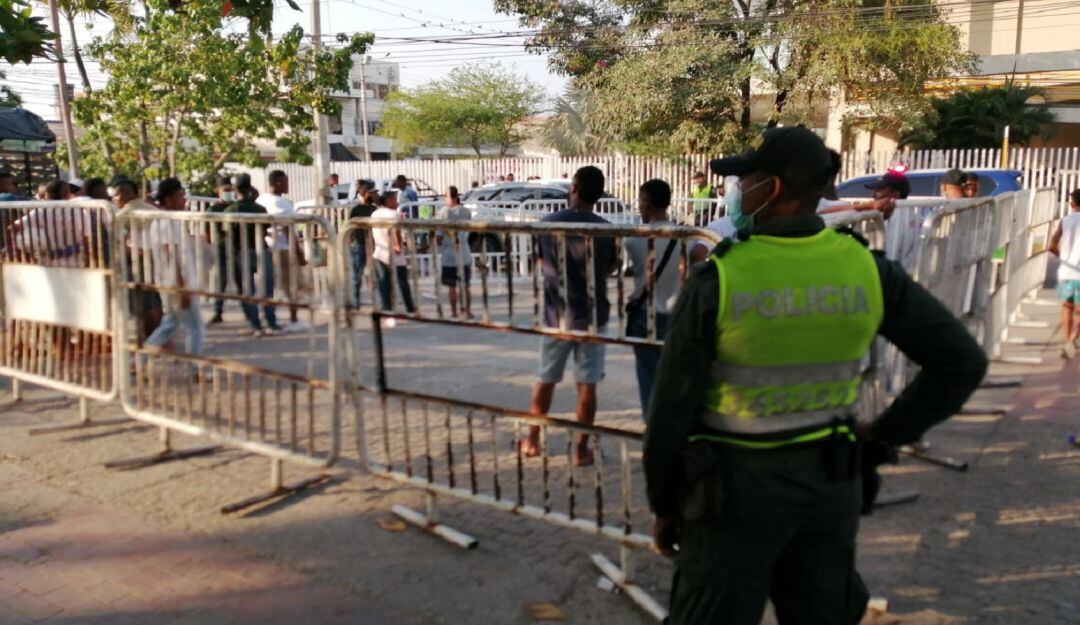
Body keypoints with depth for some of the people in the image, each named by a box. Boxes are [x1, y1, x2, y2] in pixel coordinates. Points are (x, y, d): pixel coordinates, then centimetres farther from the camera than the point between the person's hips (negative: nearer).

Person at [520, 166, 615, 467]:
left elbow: (542, 263, 7)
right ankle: (581, 449, 10)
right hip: (591, 315, -1)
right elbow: (609, 269, 3)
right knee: (587, 385, 5)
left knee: (546, 381, 16)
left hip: (556, 315, 2)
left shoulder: (547, 223, -6)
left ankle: (533, 440, 27)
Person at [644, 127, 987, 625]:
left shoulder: (716, 279, -19)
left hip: (737, 485, -4)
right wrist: (882, 437, 4)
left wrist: (662, 503, 0)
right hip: (828, 479, 4)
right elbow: (963, 362, -2)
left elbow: (672, 406, -13)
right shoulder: (865, 269, -7)